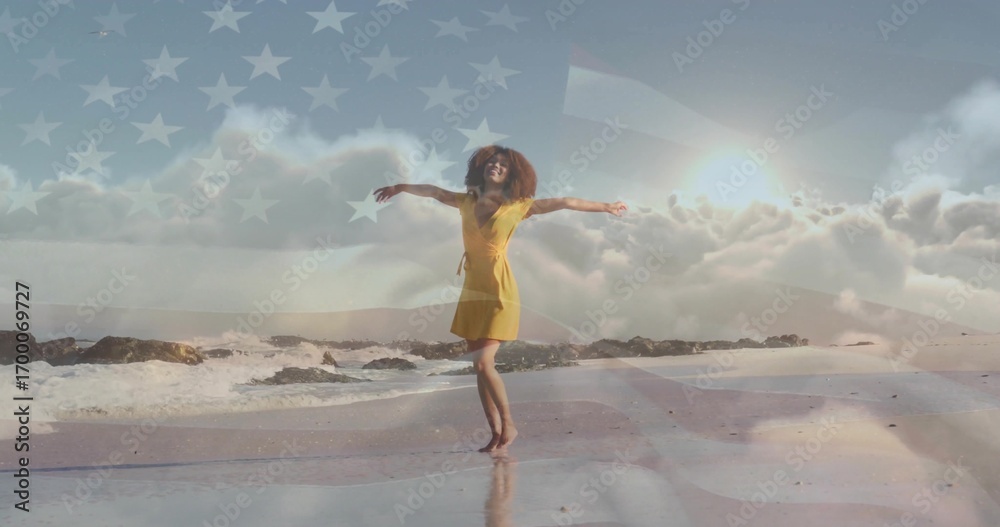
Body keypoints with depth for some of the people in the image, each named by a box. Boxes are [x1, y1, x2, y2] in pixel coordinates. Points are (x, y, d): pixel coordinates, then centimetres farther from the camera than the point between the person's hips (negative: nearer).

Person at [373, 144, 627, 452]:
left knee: (483, 364, -12)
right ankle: (496, 433, 15)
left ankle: (508, 425, 7)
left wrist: (605, 207, 8)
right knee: (481, 366, 6)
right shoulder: (467, 202, 7)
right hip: (472, 292, 5)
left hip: (499, 293, -5)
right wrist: (401, 187, 36)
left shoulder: (518, 206, -3)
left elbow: (565, 203, 3)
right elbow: (433, 191, 22)